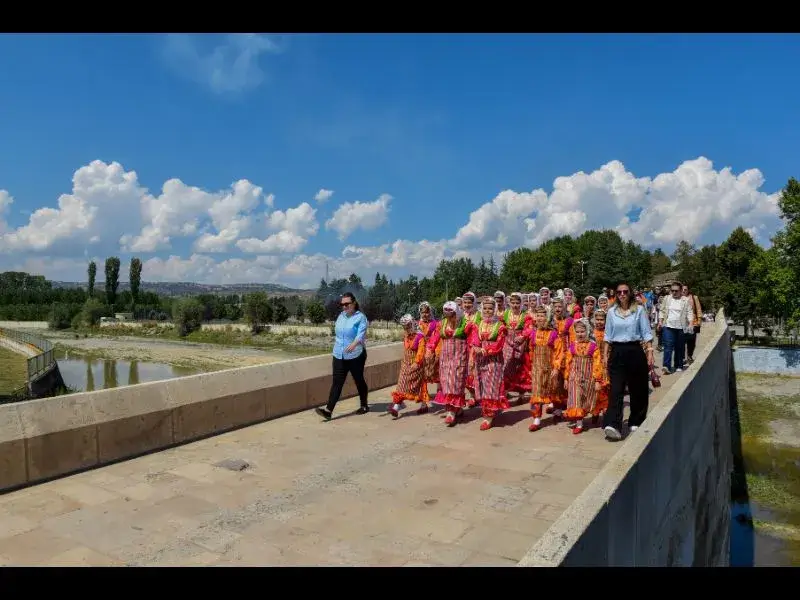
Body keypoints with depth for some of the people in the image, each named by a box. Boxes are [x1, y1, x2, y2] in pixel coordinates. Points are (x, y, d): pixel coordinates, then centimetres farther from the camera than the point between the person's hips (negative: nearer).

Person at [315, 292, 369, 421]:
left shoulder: (360, 317, -10)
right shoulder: (341, 316, 10)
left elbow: (361, 333, -24)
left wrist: (354, 344, -41)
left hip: (356, 355, -5)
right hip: (339, 355, 5)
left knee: (359, 380, 11)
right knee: (337, 382, -2)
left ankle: (364, 406, 29)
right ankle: (328, 410, -8)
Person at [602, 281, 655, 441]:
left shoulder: (639, 310, 1)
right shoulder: (612, 312, 7)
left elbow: (647, 333, 0)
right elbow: (607, 336, 10)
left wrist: (650, 353, -8)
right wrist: (605, 355, 5)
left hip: (635, 351, -1)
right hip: (617, 352, 1)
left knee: (638, 389, 8)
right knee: (616, 389, -7)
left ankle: (636, 422, 24)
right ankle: (612, 425, -15)